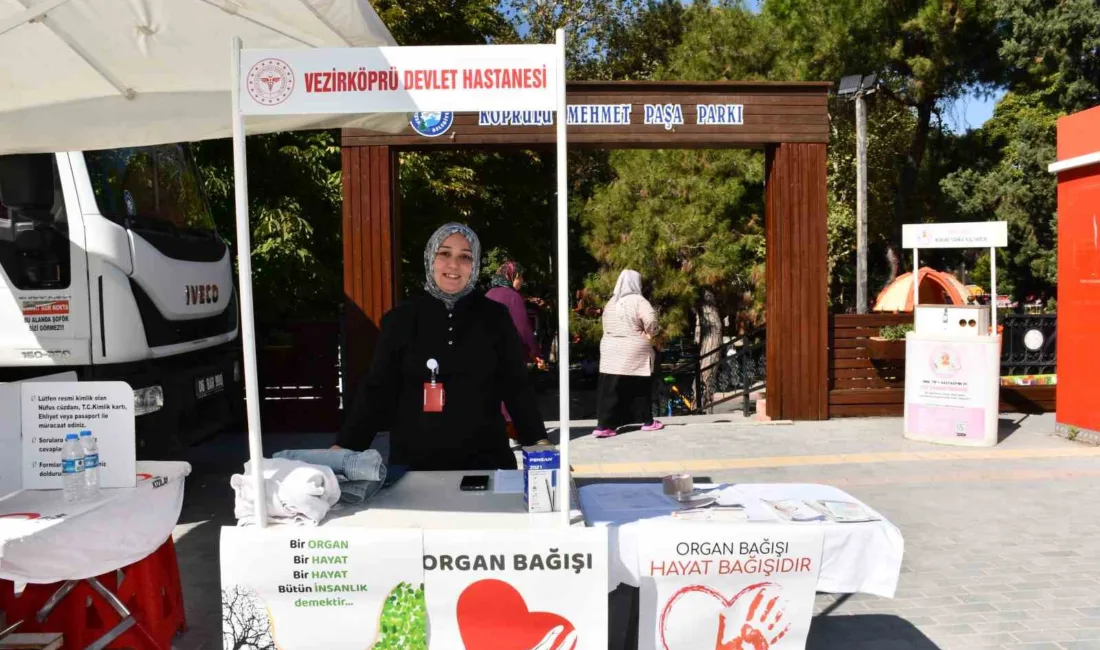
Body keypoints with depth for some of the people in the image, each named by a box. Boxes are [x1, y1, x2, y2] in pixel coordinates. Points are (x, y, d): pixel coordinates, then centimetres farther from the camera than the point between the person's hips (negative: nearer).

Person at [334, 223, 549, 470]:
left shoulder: (495, 317, 1)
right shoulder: (400, 320, 1)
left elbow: (517, 387, 1)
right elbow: (376, 390, 3)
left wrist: (540, 442, -9)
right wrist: (343, 447, -5)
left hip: (485, 461, 0)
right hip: (413, 463, 0)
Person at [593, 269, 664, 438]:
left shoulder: (611, 303, 11)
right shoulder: (638, 300, -9)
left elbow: (607, 326, 14)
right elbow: (651, 320, -22)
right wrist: (649, 334, -3)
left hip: (611, 351, 5)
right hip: (634, 353, -5)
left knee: (610, 390, 1)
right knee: (641, 388, 10)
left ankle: (604, 425, -6)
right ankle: (648, 421, 22)